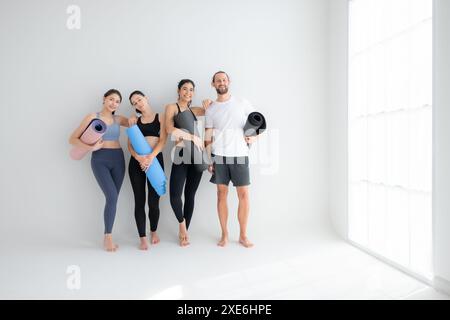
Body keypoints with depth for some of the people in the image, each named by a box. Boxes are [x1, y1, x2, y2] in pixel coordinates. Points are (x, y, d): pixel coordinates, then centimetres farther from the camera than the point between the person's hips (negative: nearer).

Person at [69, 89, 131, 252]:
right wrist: (91, 148, -16)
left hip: (118, 159, 4)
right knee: (112, 197, -17)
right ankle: (108, 237, -2)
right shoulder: (92, 117, 1)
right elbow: (73, 139, 0)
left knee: (113, 198, 3)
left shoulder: (118, 119, 11)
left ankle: (108, 236, 15)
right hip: (100, 160, -4)